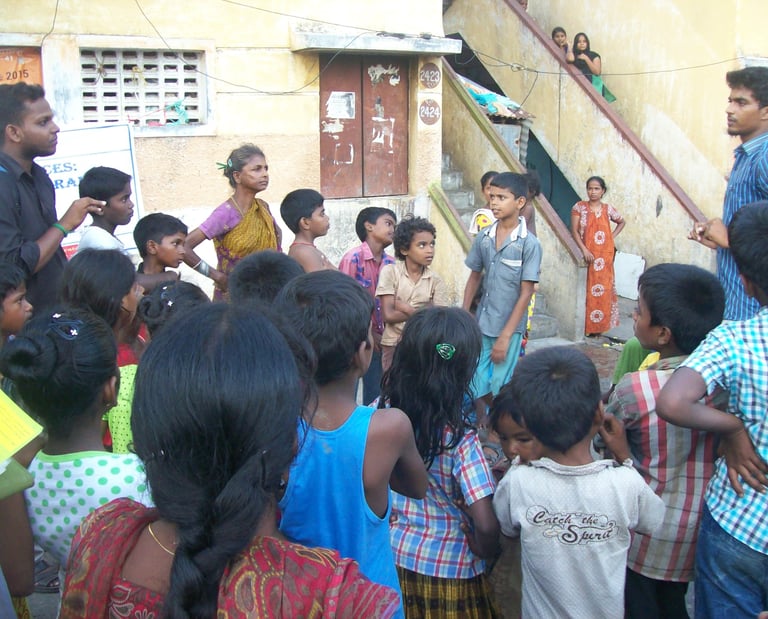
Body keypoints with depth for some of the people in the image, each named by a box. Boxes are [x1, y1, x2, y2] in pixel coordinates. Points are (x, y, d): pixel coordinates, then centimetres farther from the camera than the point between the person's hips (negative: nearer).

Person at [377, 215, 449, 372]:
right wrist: (425, 311, -8)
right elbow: (388, 315, -13)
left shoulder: (436, 280, 0)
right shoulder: (390, 272, -6)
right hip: (393, 345, -1)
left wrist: (404, 307, -13)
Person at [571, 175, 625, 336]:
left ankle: (599, 325, 13)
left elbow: (621, 222, 23)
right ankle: (586, 325, 4)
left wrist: (613, 236, 7)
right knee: (586, 289, -1)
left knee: (603, 289, 5)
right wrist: (584, 250, -17)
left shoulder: (608, 209, 5)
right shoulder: (579, 207, -3)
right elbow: (574, 231, -8)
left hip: (605, 255, 3)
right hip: (587, 253, -2)